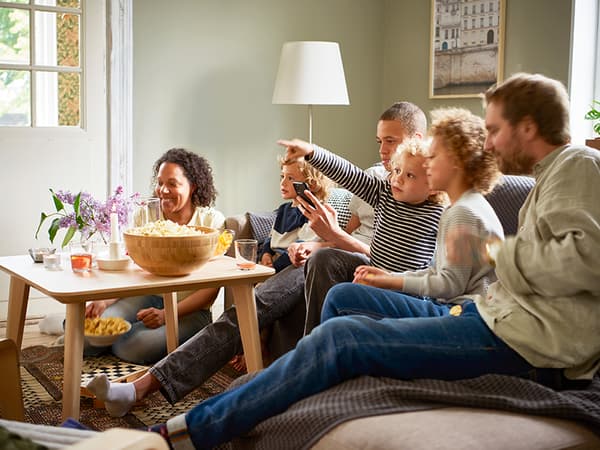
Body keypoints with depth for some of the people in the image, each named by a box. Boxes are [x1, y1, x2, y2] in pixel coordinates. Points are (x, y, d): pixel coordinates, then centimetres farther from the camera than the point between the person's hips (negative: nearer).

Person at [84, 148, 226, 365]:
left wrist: (166, 315, -24)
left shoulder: (212, 221, -10)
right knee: (86, 340, -20)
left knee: (134, 346, -29)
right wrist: (105, 300, -19)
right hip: (147, 296, 3)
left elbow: (211, 288, -12)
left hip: (190, 309, -3)